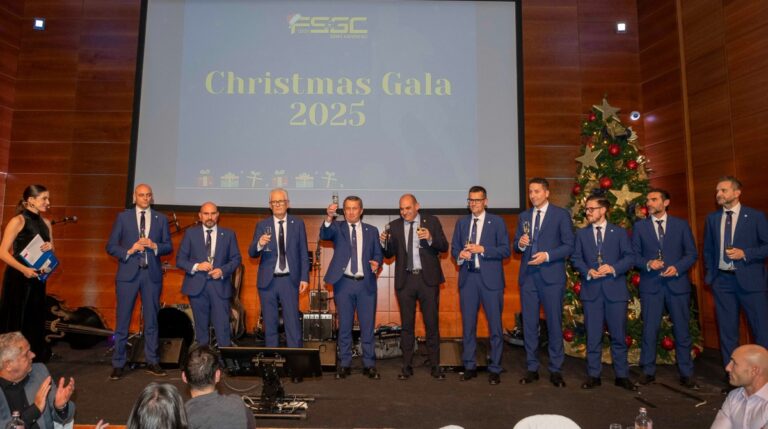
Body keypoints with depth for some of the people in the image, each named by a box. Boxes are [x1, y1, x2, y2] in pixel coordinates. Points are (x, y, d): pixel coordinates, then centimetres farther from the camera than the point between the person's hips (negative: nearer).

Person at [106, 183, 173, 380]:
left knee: (151, 320, 8)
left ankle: (152, 362, 18)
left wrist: (154, 245, -13)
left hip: (152, 274, 2)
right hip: (128, 274, -1)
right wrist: (129, 250, -15)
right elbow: (111, 246, 2)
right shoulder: (123, 217, 3)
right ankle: (118, 364, 13)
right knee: (123, 320, 3)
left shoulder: (161, 219, 7)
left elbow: (168, 247, 6)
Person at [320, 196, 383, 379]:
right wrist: (329, 217, -35)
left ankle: (369, 365, 15)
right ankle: (344, 364, 18)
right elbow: (324, 235, -17)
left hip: (366, 283, 1)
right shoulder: (337, 227, 4)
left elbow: (378, 254, 11)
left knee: (368, 326, 5)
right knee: (344, 326, 8)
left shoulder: (372, 230, 10)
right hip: (344, 283, -1)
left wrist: (376, 262, -12)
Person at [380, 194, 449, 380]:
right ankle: (407, 366, 17)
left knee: (432, 323, 2)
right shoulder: (394, 226, 5)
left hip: (428, 278, -1)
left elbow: (444, 248, -3)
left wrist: (430, 238, -22)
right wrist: (385, 244, -15)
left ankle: (435, 366, 12)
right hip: (405, 279, 2)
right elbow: (390, 254, 6)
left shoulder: (432, 221, 1)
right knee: (407, 324, 8)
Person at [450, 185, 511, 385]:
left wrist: (482, 249, -17)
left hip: (490, 278, -3)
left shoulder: (497, 222, 1)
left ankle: (494, 369, 14)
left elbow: (506, 250, -5)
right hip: (467, 278, 3)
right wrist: (460, 255, -10)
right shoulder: (461, 223, 12)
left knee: (495, 325, 2)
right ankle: (470, 366, 21)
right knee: (468, 324, 9)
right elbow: (454, 248, 12)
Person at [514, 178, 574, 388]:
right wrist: (520, 244, -8)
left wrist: (547, 255, -17)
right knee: (529, 324, 8)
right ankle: (531, 368, 19)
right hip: (528, 276, 4)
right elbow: (516, 245, 15)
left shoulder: (561, 215, -1)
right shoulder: (524, 216, 12)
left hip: (551, 276, -4)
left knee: (554, 323, 3)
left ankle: (555, 370, 14)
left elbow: (569, 245, -5)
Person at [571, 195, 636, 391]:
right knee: (593, 336, 5)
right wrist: (588, 271, -12)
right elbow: (576, 258, 5)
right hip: (591, 289, 1)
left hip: (615, 289, -1)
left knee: (618, 335, 6)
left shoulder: (619, 232, 6)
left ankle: (622, 376, 17)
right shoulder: (581, 233, 11)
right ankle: (593, 375, 14)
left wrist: (614, 268, -17)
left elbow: (629, 257, 0)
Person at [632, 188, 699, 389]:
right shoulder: (640, 226, 7)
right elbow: (634, 255, 5)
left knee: (682, 330, 6)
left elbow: (691, 253, 4)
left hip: (677, 283, 0)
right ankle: (648, 371, 15)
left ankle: (686, 374, 18)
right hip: (651, 284, 0)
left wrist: (677, 267, -12)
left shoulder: (681, 225, 6)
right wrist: (648, 264, -14)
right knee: (649, 329, 4)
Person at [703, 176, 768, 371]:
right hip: (722, 281, 3)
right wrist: (709, 273, 10)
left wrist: (745, 253, -15)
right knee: (727, 330, 9)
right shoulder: (712, 218, 9)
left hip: (750, 280, -3)